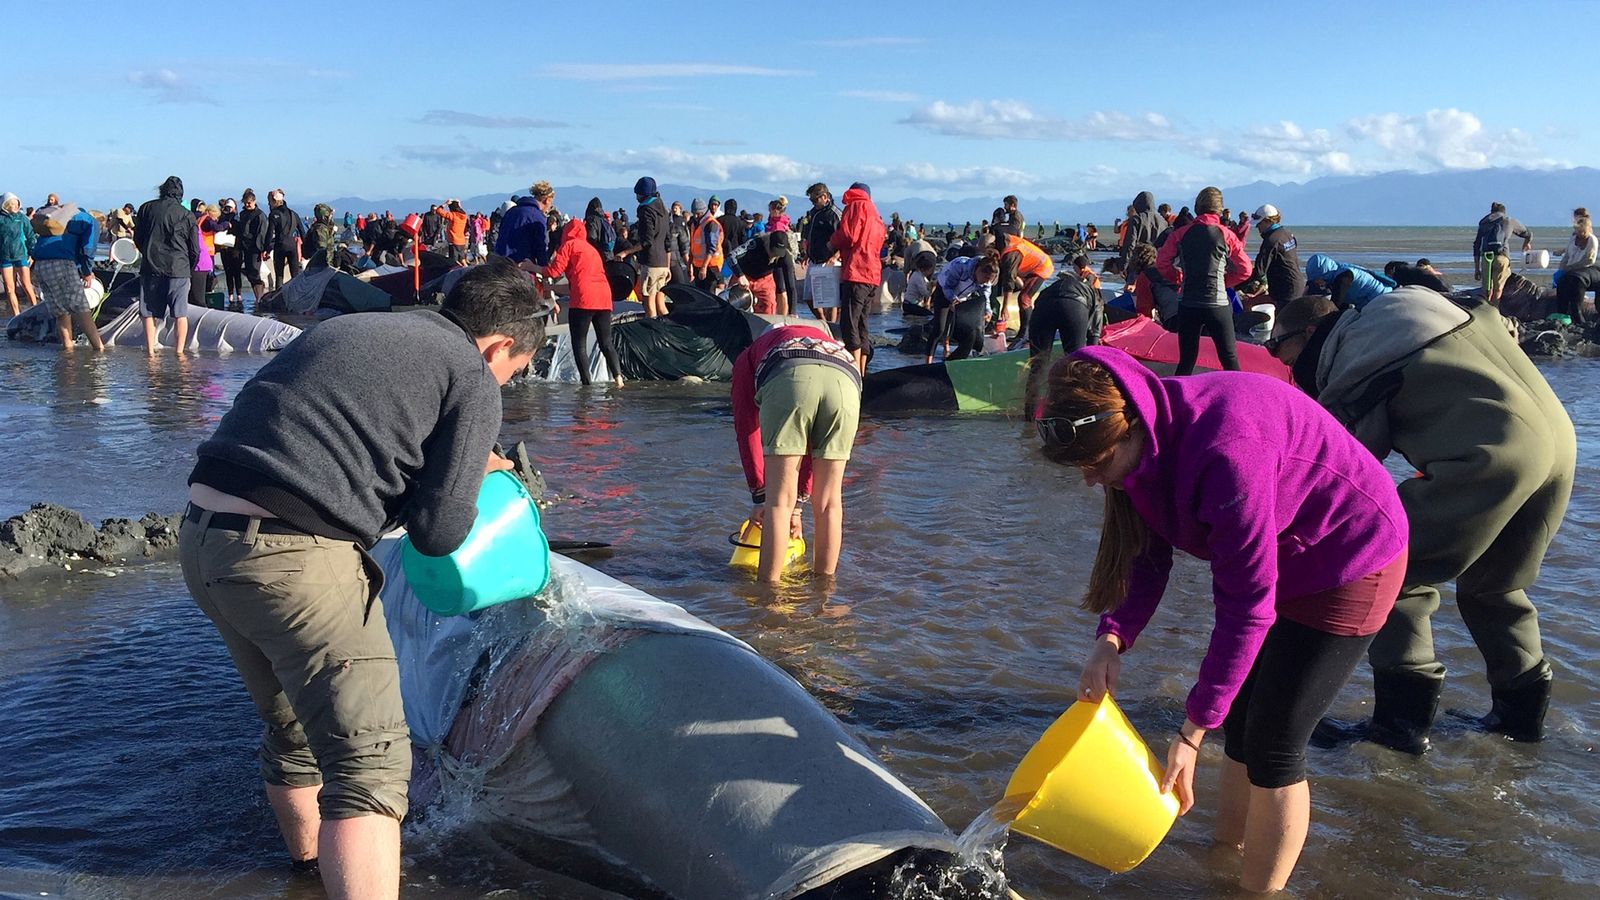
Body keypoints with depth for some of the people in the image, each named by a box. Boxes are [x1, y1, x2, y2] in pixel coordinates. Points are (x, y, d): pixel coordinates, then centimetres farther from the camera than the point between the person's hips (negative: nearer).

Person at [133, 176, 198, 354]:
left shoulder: (146, 208, 5)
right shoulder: (186, 215, -2)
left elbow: (137, 239, 14)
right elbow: (195, 249, 1)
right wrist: (189, 269, 16)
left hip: (150, 267, 2)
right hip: (178, 268, -2)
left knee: (149, 312, 9)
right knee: (180, 313, 1)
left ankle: (150, 349, 9)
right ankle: (179, 351, -2)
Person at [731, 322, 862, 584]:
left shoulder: (748, 357, 39)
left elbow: (746, 430, 27)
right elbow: (813, 449, 43)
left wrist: (759, 497, 29)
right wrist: (798, 503, 45)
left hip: (789, 379, -3)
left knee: (779, 500, 5)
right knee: (828, 502, 15)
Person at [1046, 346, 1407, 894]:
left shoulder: (1223, 450, -37)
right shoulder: (1152, 440, -10)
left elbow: (1247, 601, -32)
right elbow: (1146, 554, -5)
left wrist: (1194, 729, -27)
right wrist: (1112, 638, -23)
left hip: (1349, 562, -8)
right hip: (1278, 556, 8)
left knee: (1274, 743, -6)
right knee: (1242, 716, 15)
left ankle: (1258, 889, 11)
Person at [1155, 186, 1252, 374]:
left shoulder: (1181, 233, 2)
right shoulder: (1226, 235, 0)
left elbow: (1161, 263, 1)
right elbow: (1245, 269, 1)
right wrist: (1224, 282, 14)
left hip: (1187, 304, 2)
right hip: (1217, 304, -2)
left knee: (1186, 360, 9)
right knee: (1229, 359, 6)